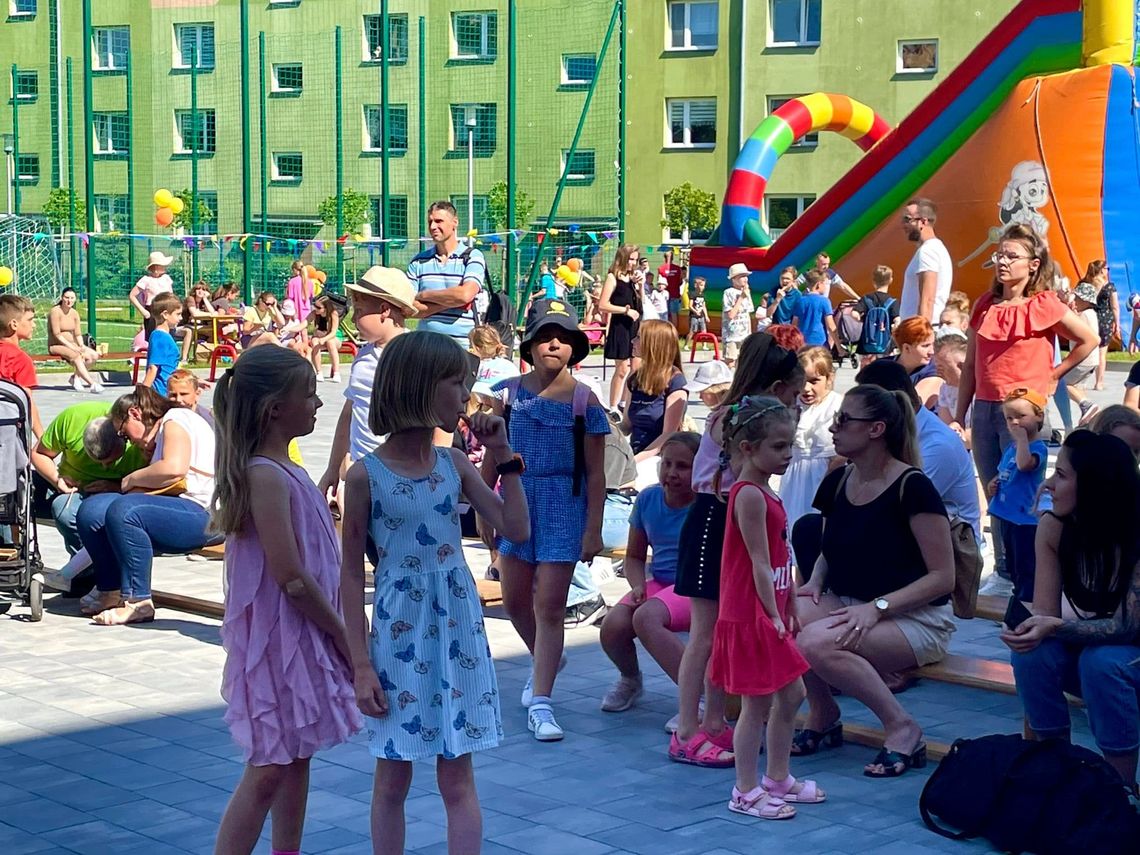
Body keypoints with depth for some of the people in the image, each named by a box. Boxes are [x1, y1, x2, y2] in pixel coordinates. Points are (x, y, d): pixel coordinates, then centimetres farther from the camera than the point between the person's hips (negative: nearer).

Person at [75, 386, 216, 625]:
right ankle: (111, 590, 1)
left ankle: (138, 602, -28)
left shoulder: (175, 420, 0)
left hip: (200, 513, -9)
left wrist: (132, 480, -6)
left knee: (123, 510, -33)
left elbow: (174, 469, -19)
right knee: (91, 510, -5)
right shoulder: (161, 433, 29)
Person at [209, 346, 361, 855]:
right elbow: (291, 578, -22)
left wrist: (336, 633, 12)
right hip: (279, 638, -9)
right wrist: (343, 635, -13)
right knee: (269, 771, -5)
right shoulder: (267, 476, -20)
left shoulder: (283, 471, 10)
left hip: (305, 637, 9)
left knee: (296, 758, 16)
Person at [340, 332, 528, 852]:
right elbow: (352, 574, -6)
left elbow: (516, 530, 2)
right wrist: (362, 665, -9)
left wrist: (503, 458, -3)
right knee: (393, 779, 8)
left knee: (457, 779, 6)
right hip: (398, 632, -3)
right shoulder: (367, 474, -8)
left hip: (457, 628, 3)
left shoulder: (454, 464, 3)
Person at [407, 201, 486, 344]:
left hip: (462, 343, -3)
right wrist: (450, 302, -7)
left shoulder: (472, 257, 3)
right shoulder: (418, 261, 12)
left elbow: (465, 294, -14)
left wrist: (424, 295, -2)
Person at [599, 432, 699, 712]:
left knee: (645, 618, -35)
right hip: (658, 583, 5)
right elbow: (634, 556, 14)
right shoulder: (648, 499, 5)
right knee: (612, 626, -23)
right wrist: (638, 586, -5)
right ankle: (630, 679, 13)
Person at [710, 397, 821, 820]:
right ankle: (747, 792, 8)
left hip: (770, 615, 10)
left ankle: (777, 780, 28)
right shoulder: (750, 495, -18)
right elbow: (760, 564, -19)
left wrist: (789, 609, 18)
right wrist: (773, 615, -18)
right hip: (751, 616, -10)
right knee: (757, 705, -2)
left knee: (790, 695, 16)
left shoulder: (765, 492, 13)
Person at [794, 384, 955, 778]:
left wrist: (877, 607, -23)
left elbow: (943, 577, -15)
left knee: (817, 642, -33)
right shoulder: (836, 483, 6)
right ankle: (822, 714, 0)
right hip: (847, 606, 7)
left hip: (914, 619, -6)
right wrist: (815, 582, 0)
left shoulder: (912, 487, -15)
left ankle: (902, 728, -14)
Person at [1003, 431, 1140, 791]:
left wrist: (1055, 627, -42)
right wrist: (1030, 628, -38)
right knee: (1032, 650, -26)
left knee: (1102, 661, -35)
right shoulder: (1054, 527, -12)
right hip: (1084, 650, 4)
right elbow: (1044, 613, -14)